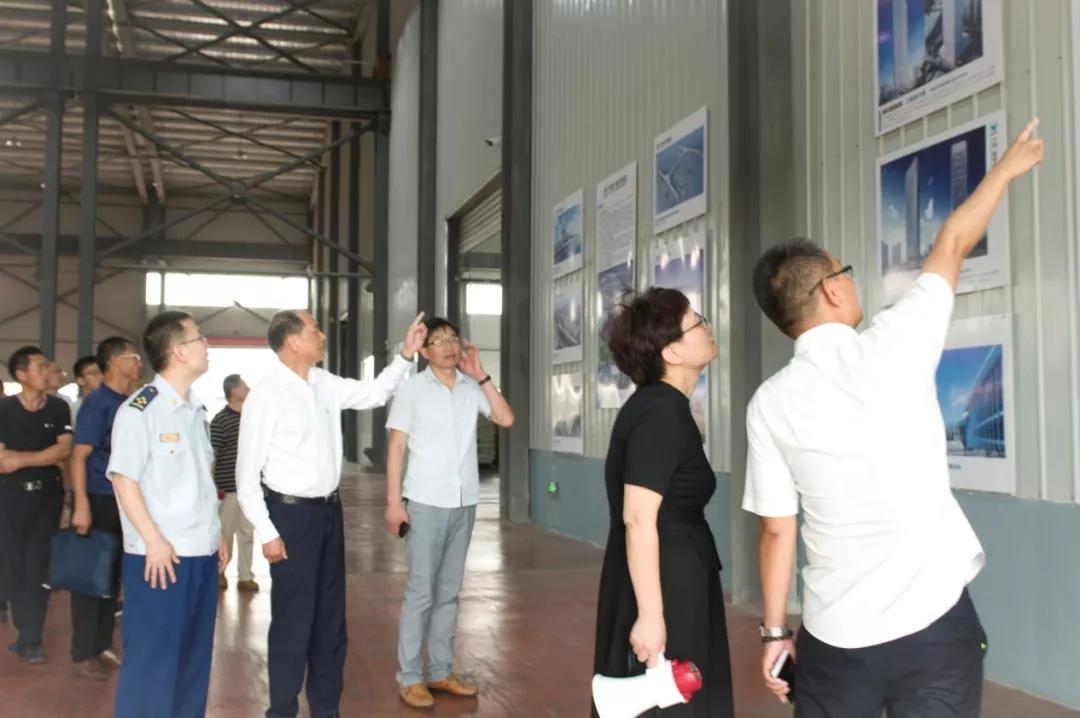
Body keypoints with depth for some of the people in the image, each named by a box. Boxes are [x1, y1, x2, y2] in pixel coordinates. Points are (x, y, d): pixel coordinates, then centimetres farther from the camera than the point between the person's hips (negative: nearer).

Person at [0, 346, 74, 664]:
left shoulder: (58, 408, 1)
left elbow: (65, 449, -9)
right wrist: (46, 457, -12)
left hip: (47, 494, 0)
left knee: (38, 564, 0)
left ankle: (30, 637, 5)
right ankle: (28, 630, 19)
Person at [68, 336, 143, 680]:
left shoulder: (130, 403, 8)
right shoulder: (97, 402, -12)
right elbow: (79, 455, -16)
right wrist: (82, 505, -22)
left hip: (122, 500, 7)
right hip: (98, 499, -7)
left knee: (113, 575, 13)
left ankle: (103, 646, 25)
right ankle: (83, 655, 10)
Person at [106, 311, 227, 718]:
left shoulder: (195, 410, 13)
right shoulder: (139, 410, -11)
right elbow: (123, 480, -14)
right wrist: (153, 541, -17)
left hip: (201, 552, 8)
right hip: (161, 554, -7)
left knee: (194, 654, 14)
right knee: (152, 658, 0)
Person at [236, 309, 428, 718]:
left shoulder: (325, 384, 5)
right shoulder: (266, 396, -15)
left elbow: (375, 393, 20)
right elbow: (247, 473, -14)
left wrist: (407, 355, 9)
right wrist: (267, 533, -15)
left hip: (329, 509, 7)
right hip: (292, 514, -7)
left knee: (331, 615, 16)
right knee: (294, 618, 3)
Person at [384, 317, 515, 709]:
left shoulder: (471, 388, 6)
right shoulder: (411, 389, -4)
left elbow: (506, 418, -4)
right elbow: (396, 447, -4)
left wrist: (481, 375, -5)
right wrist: (393, 502, -10)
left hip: (464, 502, 4)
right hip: (426, 502, -4)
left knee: (449, 592, 11)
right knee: (421, 592, -1)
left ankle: (440, 671, 19)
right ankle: (409, 677, 8)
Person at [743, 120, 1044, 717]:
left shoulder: (770, 403, -5)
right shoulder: (893, 348, -9)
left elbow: (777, 530, -2)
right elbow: (952, 245, 7)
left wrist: (774, 630, 9)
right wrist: (1007, 167, 22)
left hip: (835, 638, 1)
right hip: (934, 622, -1)